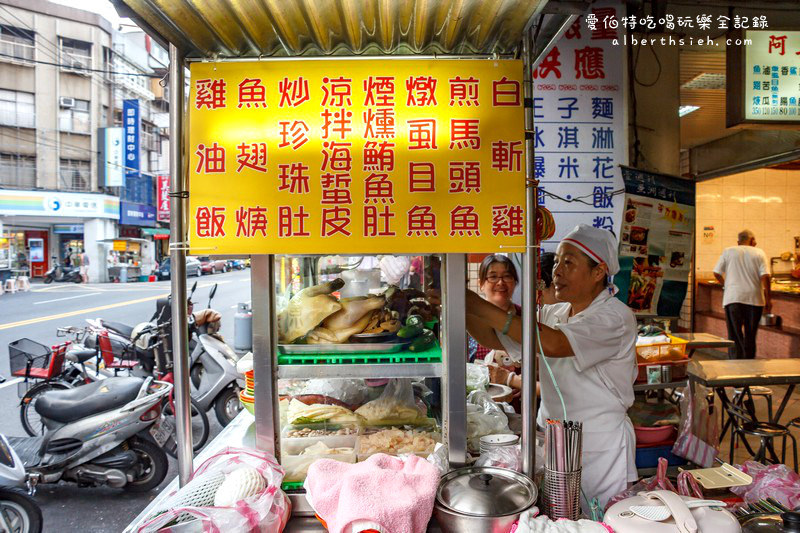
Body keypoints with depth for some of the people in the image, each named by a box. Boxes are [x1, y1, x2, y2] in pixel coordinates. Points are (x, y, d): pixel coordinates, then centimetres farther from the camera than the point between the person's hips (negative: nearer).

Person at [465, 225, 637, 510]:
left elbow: (552, 344, -32)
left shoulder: (616, 317, -17)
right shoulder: (551, 313, 6)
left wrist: (483, 307, -32)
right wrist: (462, 308, -15)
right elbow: (495, 338, 3)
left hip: (600, 449, -6)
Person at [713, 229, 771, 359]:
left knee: (735, 335, 0)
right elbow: (765, 276, -4)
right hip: (754, 298, 1)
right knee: (750, 335, 11)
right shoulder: (759, 253, 5)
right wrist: (768, 298, 0)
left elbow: (716, 273, 2)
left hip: (733, 298, -1)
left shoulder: (728, 251, 6)